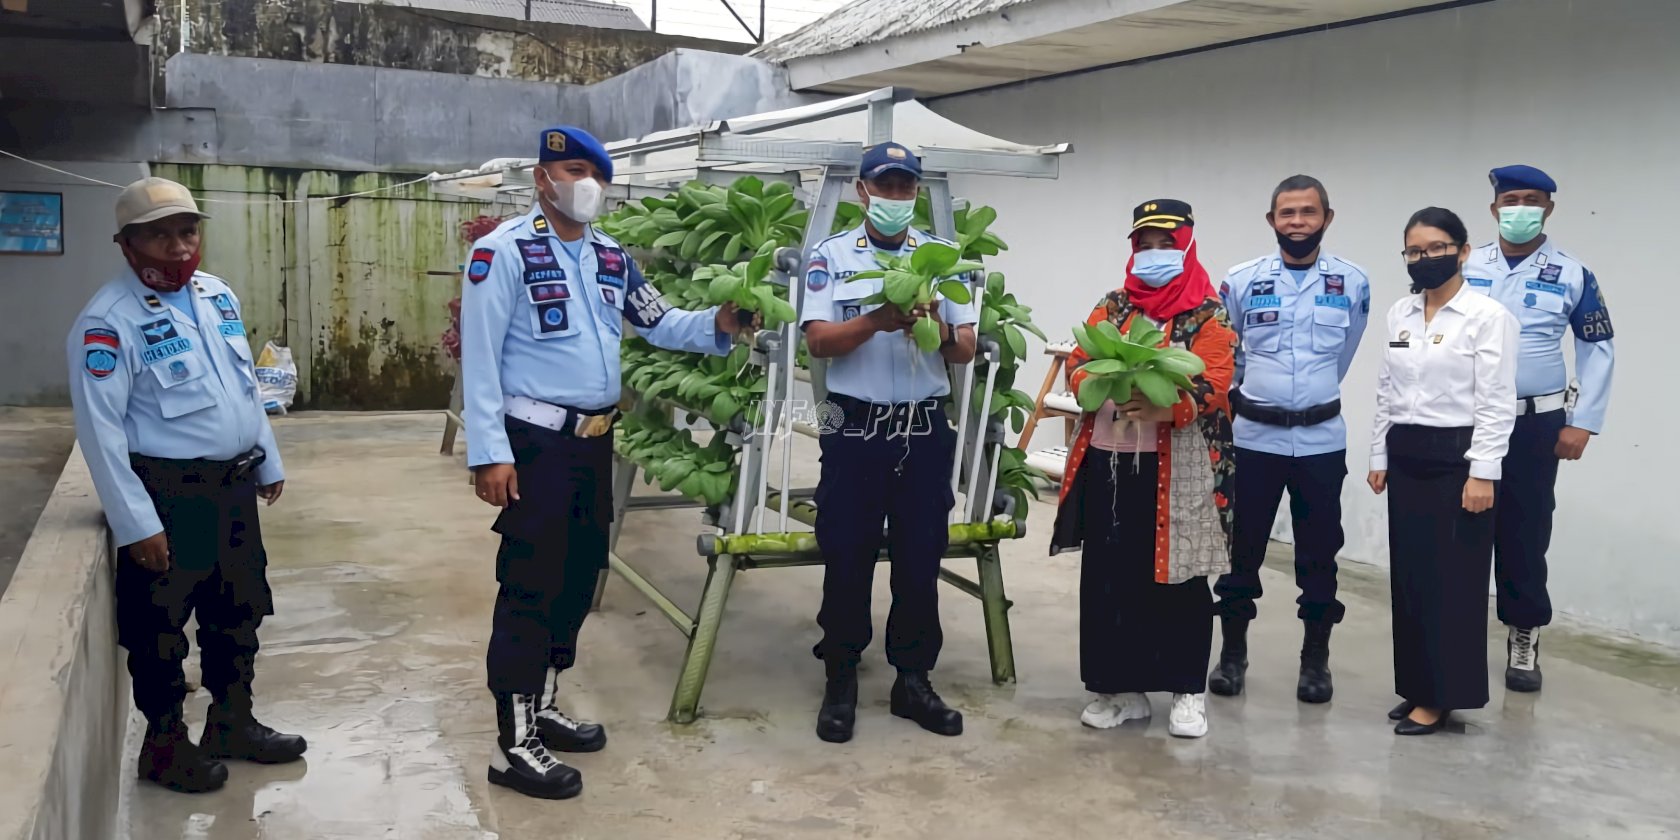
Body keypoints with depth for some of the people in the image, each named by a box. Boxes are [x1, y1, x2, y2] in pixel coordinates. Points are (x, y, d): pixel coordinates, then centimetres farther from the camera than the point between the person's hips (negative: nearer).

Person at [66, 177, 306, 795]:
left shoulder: (218, 295, 7)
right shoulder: (108, 321, -16)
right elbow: (100, 429, -18)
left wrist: (269, 464, 18)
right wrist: (137, 523, -19)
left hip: (234, 484, 8)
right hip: (167, 494, -7)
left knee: (238, 610, 18)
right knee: (160, 625, 7)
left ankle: (232, 725, 34)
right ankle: (165, 744, 25)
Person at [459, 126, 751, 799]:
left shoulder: (613, 258, 12)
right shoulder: (505, 251, -10)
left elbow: (659, 324, 14)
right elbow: (479, 355, -13)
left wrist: (717, 324, -6)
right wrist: (489, 453, -18)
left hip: (595, 440, 8)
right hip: (536, 442, -8)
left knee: (580, 574, 15)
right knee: (531, 584, -4)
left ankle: (542, 707, 31)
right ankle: (513, 744, 5)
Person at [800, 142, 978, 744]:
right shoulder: (831, 255, 2)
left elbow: (967, 350, 5)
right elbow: (817, 340, -9)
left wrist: (939, 330, -17)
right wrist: (879, 319, -23)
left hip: (926, 431, 2)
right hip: (855, 429, -2)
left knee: (920, 559, 8)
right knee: (847, 559, 4)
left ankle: (913, 678, 22)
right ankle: (840, 680, 19)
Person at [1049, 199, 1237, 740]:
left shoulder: (1208, 315, 0)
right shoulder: (1112, 306, 13)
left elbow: (1213, 387, -11)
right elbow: (1079, 364, 7)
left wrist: (1162, 407, -28)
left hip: (1176, 470, -4)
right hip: (1107, 462, 4)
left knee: (1177, 579, 2)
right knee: (1108, 578, 6)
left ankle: (1187, 689, 17)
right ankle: (1120, 687, 18)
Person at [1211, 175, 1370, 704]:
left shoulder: (1353, 284, 0)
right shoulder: (1241, 282, -3)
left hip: (1322, 439, 1)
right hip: (1254, 437, 0)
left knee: (1318, 551, 7)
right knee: (1243, 547, 6)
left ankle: (1315, 659, 20)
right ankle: (1233, 652, 20)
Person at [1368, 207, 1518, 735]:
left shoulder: (1488, 315, -9)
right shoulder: (1399, 314, 9)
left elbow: (1497, 403, -12)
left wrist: (1483, 473, -16)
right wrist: (1379, 457, 11)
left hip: (1457, 459, -6)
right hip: (1406, 459, 6)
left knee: (1452, 580, 0)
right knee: (1408, 576, 10)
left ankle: (1442, 696, 11)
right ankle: (1417, 687, 22)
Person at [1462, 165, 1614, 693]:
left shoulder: (1572, 275, -2)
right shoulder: (1465, 269, 2)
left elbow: (1599, 350, 2)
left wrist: (1583, 423, -3)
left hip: (1536, 423, -1)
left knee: (1525, 534, 4)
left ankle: (1523, 638, 18)